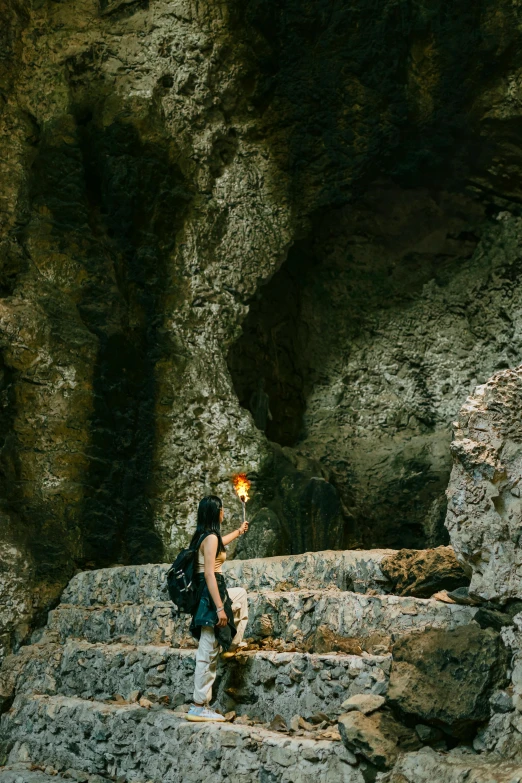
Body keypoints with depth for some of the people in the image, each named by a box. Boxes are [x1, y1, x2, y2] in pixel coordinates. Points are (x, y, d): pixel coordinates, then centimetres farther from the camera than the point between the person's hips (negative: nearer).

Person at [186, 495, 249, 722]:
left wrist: (238, 531, 55)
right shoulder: (211, 537, -16)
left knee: (241, 594, 34)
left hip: (209, 592, 10)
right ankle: (199, 707, -2)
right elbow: (209, 574, -23)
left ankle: (233, 644, 31)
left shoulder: (203, 536, 12)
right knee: (208, 652, -6)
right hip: (210, 593, -10)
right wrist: (219, 607, -24)